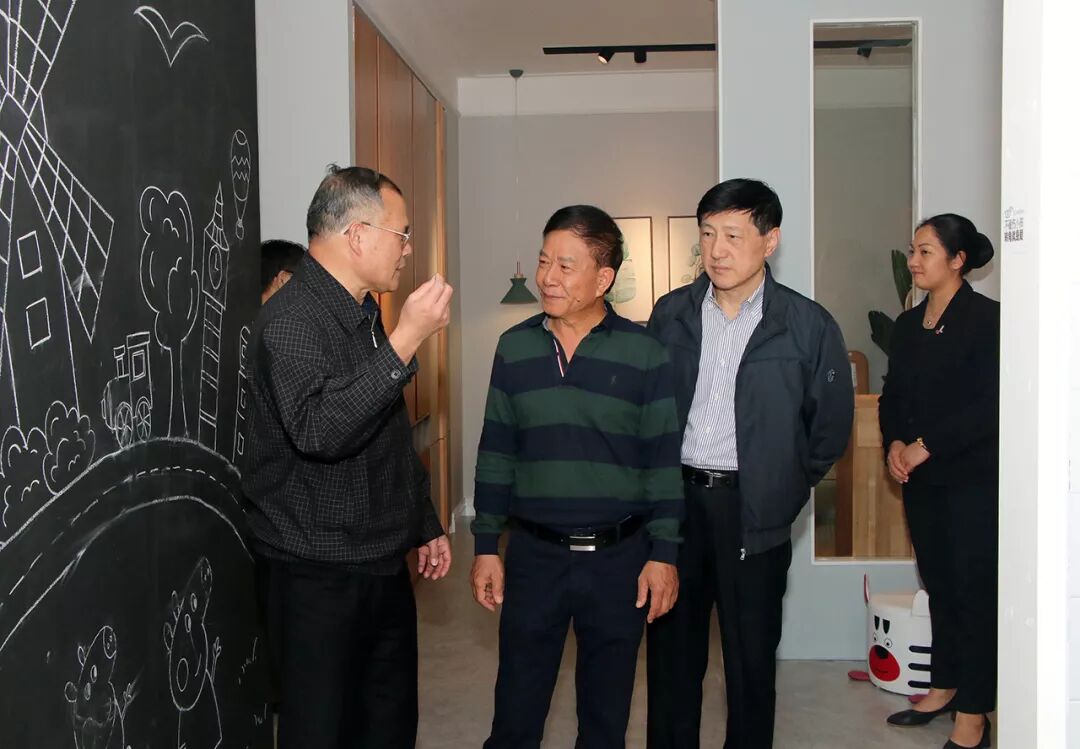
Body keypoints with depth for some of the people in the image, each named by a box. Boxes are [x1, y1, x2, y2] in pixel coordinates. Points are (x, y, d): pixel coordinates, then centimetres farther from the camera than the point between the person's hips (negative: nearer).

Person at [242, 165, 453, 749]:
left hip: (384, 564, 9)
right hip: (319, 574, -9)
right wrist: (406, 340, -32)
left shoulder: (364, 313, 13)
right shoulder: (291, 319, -17)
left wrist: (425, 523, 22)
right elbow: (320, 430, -34)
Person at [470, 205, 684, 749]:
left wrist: (664, 553, -4)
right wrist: (486, 546, 5)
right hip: (534, 553, 2)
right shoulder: (514, 347, 1)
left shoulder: (643, 354, -6)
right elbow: (495, 454, 6)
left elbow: (663, 461, -2)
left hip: (619, 557, -1)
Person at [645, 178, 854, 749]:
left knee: (751, 655, 9)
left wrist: (784, 489, 4)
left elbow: (832, 425, 3)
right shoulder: (672, 313, 4)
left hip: (752, 510, -2)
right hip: (674, 496, 3)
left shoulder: (808, 326, -5)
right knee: (671, 647, 13)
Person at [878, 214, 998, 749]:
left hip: (972, 478, -6)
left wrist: (926, 445, -16)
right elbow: (891, 395, 14)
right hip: (921, 479, 6)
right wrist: (895, 444, -4)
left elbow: (988, 404, -15)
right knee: (938, 583, 14)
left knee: (974, 589, -1)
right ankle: (944, 687, 27)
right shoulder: (908, 324, 11)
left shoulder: (986, 319, -9)